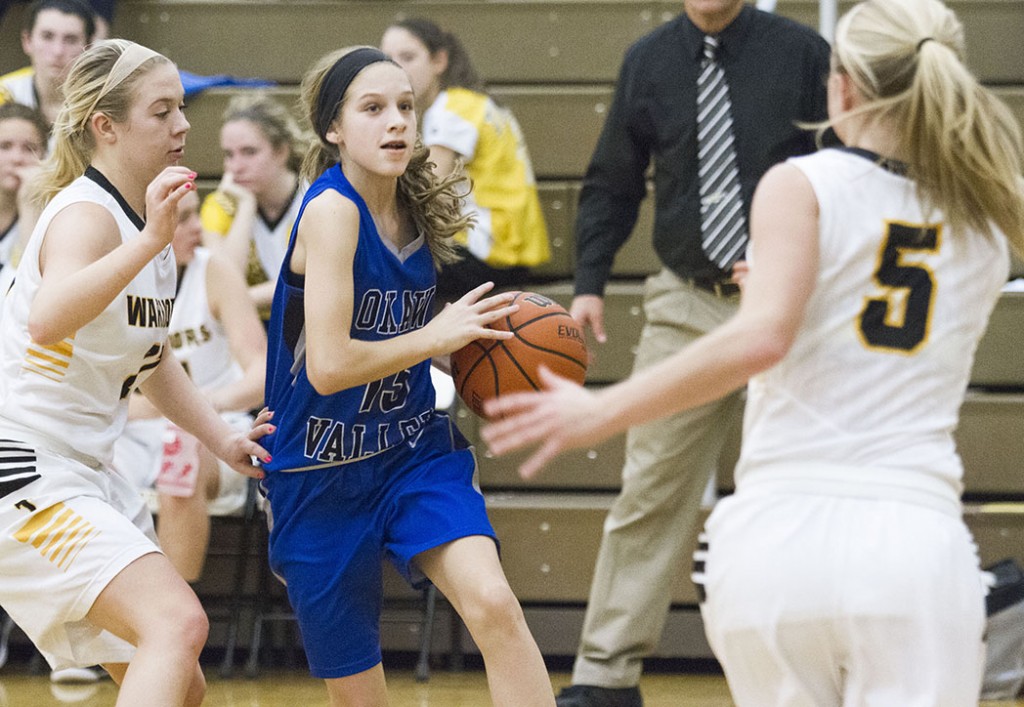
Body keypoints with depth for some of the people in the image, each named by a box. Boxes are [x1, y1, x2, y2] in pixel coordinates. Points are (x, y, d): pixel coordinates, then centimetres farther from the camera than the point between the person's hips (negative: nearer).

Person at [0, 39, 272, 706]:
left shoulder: (143, 219, 12)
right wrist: (149, 243, -47)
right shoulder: (86, 213, -16)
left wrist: (223, 438, 15)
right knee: (178, 622, -27)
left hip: (85, 471, 10)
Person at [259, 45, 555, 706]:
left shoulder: (418, 213, 2)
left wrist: (484, 332, 5)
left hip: (417, 450, 4)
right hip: (324, 476, -4)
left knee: (493, 602, -23)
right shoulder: (331, 210, -18)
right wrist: (437, 335, -16)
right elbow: (329, 366, -27)